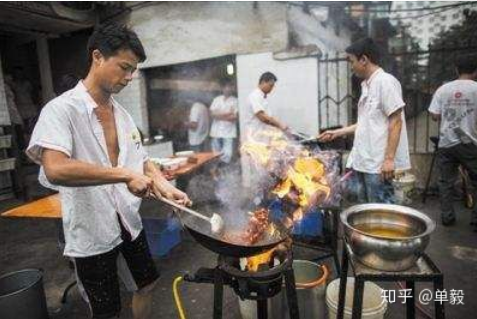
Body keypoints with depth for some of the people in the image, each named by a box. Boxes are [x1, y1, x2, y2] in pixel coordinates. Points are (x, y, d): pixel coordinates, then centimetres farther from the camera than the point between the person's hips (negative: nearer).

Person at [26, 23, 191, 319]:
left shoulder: (122, 113, 4)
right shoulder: (62, 109, -17)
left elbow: (141, 160, 9)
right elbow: (55, 169, -33)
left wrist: (165, 186, -8)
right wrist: (125, 175, -32)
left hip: (130, 222, 7)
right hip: (92, 232, -6)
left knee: (146, 285, 22)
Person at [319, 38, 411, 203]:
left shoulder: (386, 81, -10)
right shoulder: (366, 85, 15)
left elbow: (396, 122, -15)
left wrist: (389, 159, -19)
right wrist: (337, 132, 22)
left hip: (378, 163, -9)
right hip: (363, 160, 9)